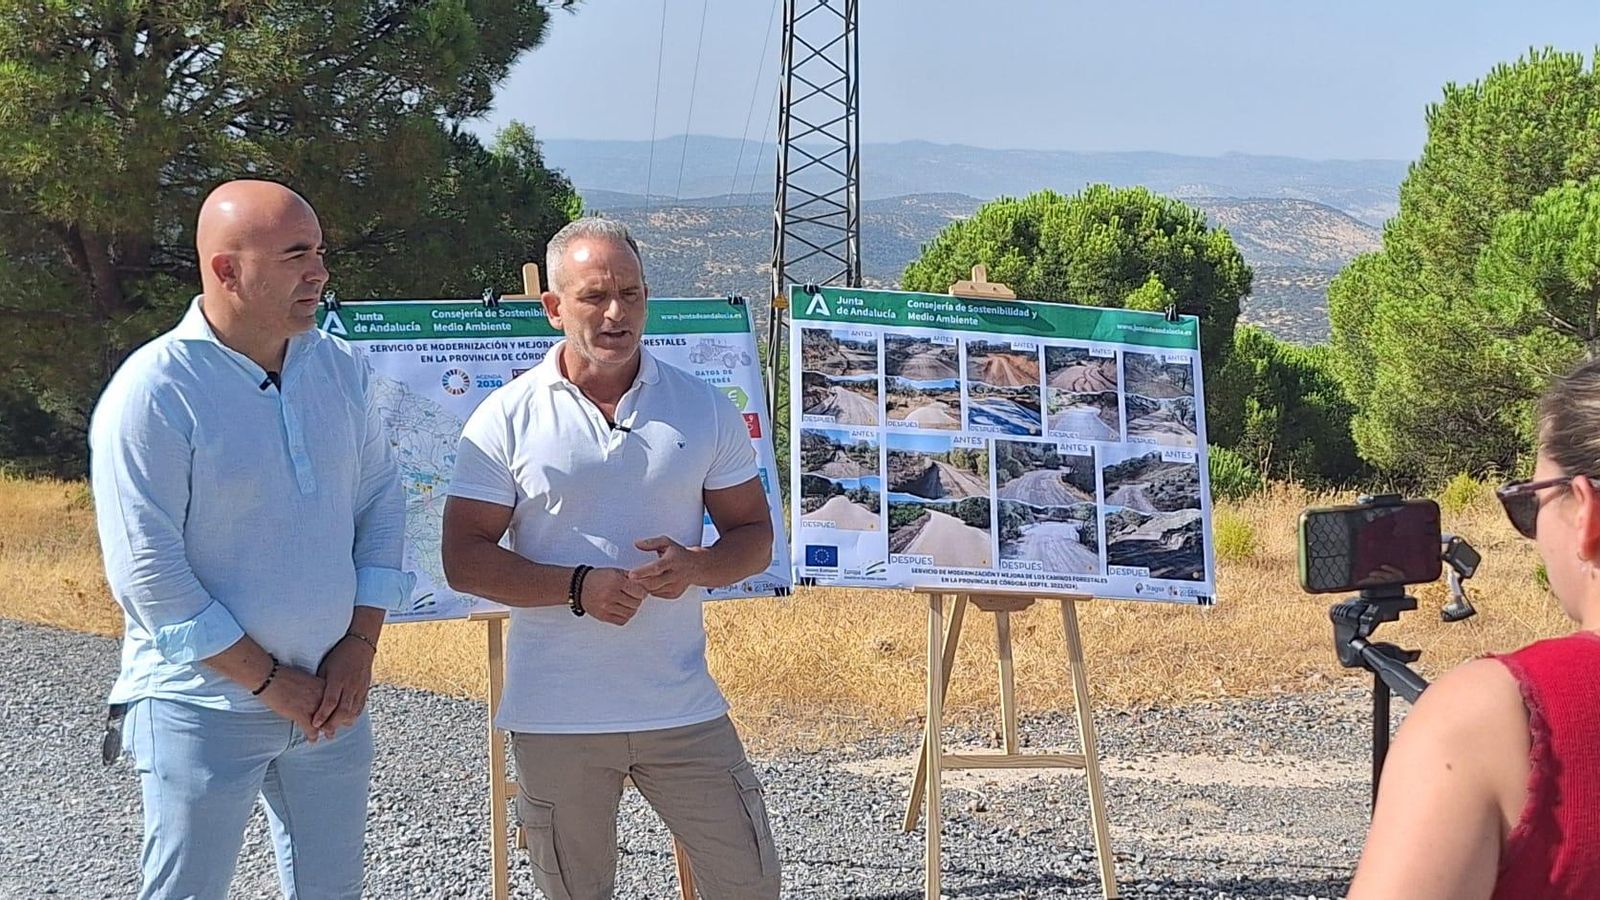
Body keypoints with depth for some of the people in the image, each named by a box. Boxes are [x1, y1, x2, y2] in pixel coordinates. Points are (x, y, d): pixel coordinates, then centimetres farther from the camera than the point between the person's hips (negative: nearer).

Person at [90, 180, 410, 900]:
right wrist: (270, 681, -15)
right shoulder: (152, 394, -16)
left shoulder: (338, 369, 3)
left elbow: (381, 502, 9)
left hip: (331, 701, 6)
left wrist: (360, 646, -2)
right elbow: (148, 575, -18)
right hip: (203, 706, -6)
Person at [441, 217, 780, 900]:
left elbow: (754, 535, 9)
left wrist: (696, 566, -14)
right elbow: (464, 558, -5)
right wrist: (577, 587, -19)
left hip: (683, 707, 2)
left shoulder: (703, 408, 4)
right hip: (556, 714, -1)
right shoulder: (507, 419, -2)